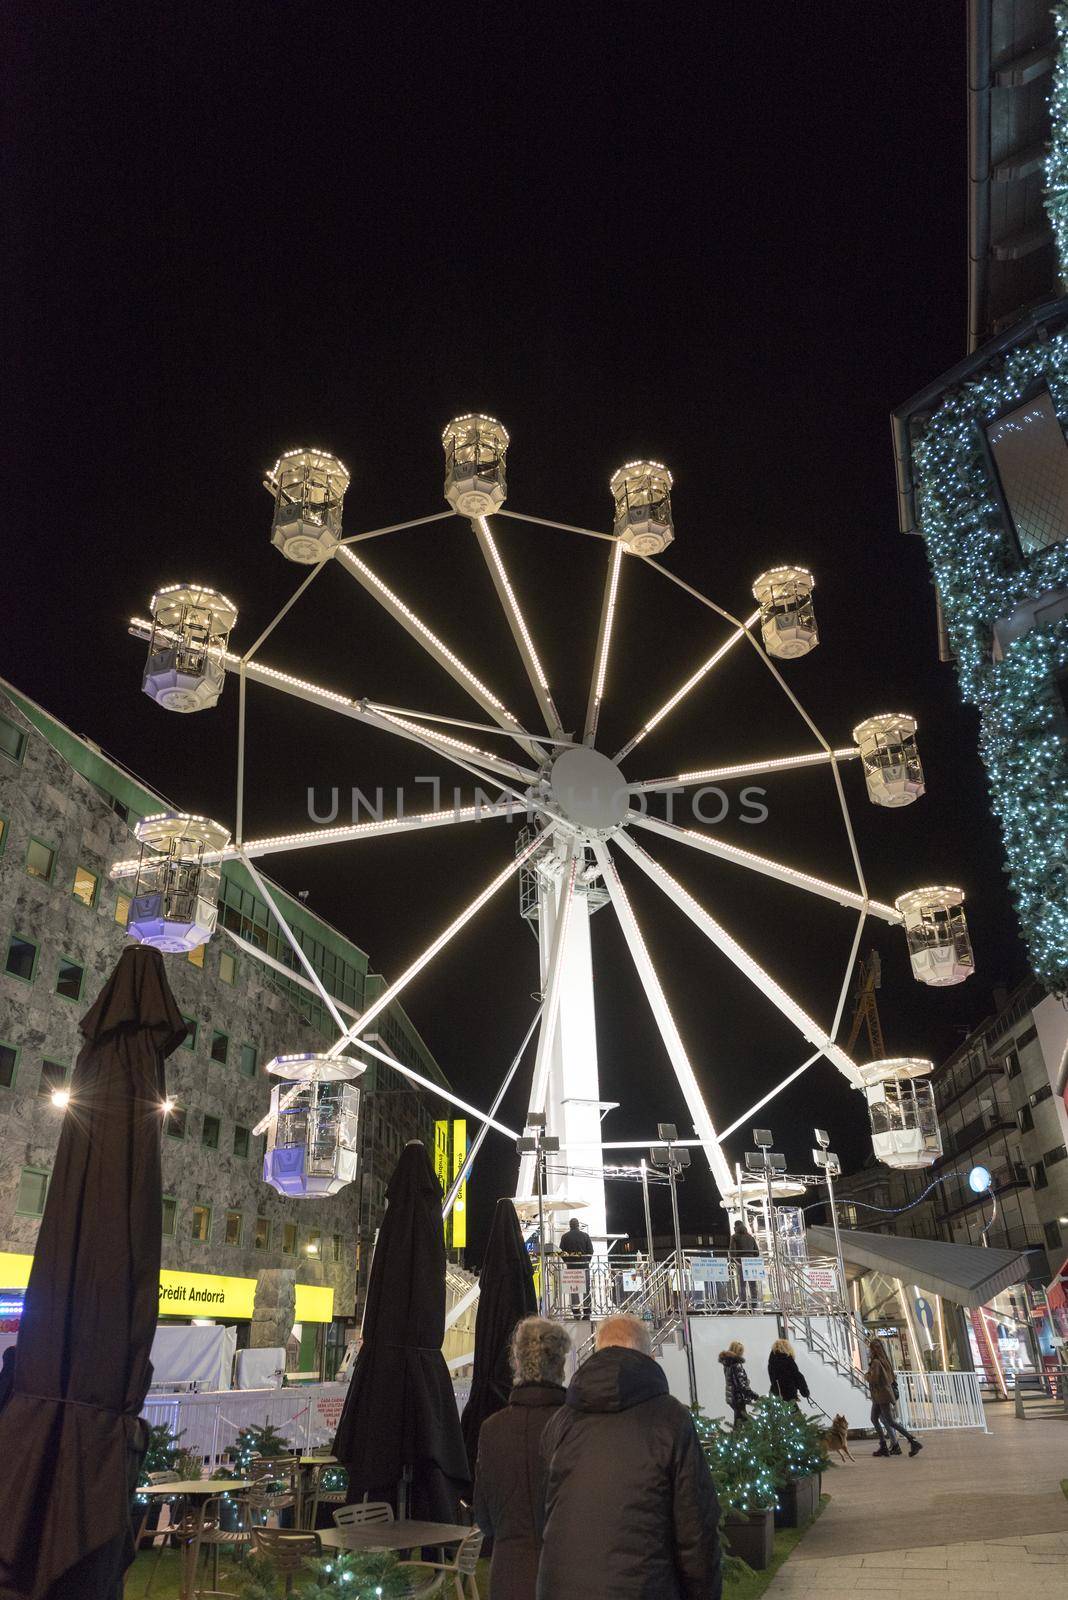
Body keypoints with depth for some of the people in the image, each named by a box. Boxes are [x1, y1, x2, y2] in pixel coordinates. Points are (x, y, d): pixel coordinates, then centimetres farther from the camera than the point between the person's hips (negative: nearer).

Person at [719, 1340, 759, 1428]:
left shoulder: (727, 1364, 9)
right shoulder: (737, 1365, -17)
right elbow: (742, 1385, -22)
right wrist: (755, 1396, -19)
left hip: (730, 1397, 8)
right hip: (738, 1398, -8)